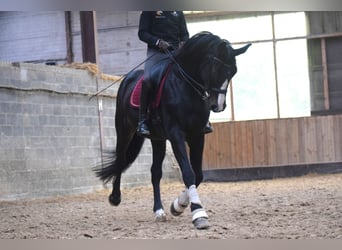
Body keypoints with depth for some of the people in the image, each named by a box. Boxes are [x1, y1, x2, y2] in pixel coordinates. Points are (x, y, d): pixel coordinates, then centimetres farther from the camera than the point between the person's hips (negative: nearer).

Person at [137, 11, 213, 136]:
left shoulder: (178, 13, 18)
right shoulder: (149, 11, 7)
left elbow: (185, 34, 18)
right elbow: (142, 33, 2)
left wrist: (183, 42, -6)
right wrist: (158, 42, -15)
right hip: (156, 52, -4)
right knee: (147, 79, -30)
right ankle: (142, 120, -22)